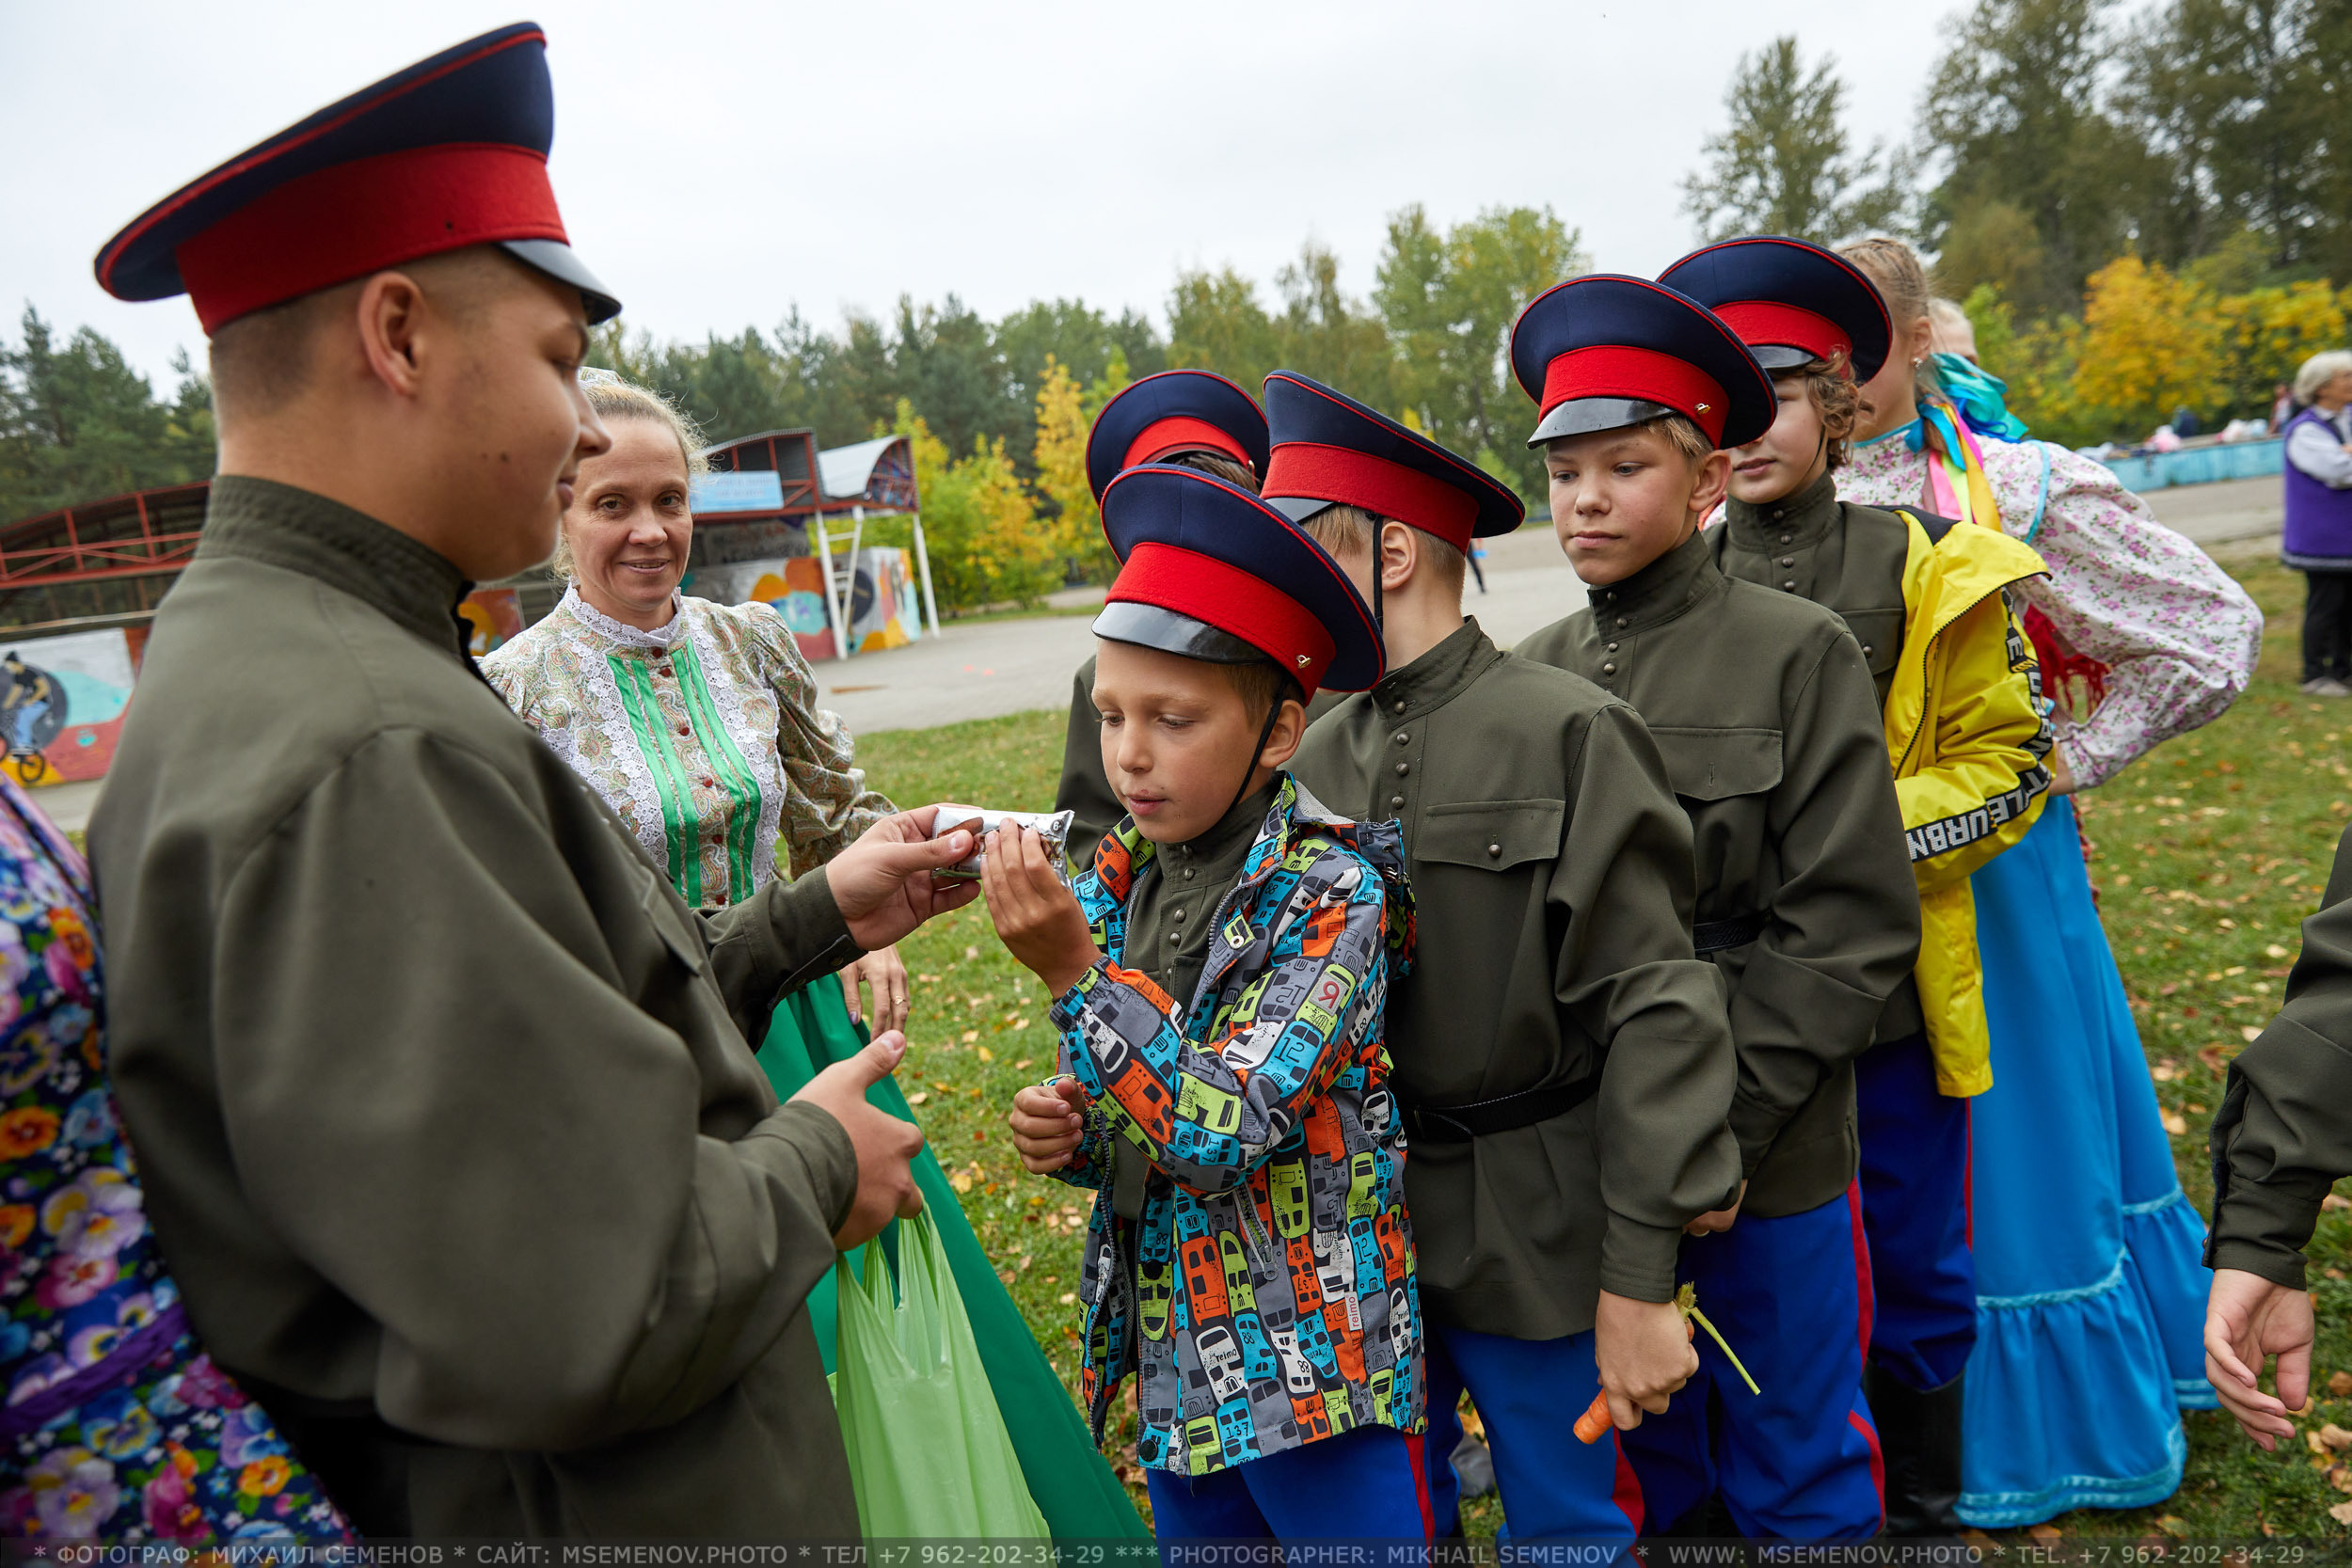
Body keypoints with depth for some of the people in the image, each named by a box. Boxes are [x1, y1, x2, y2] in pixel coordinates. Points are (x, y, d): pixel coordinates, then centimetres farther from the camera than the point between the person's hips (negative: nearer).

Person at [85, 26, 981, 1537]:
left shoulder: (276, 660, 4)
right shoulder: (369, 755, -29)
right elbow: (594, 1312, -31)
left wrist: (816, 919, 8)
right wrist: (814, 1163, -14)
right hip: (591, 1511, -9)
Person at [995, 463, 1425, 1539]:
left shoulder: (1330, 894, -19)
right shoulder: (1119, 879, -1)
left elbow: (1229, 1130, -26)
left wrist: (1072, 967, -29)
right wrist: (1066, 1135, -11)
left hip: (1314, 1372, -6)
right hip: (1173, 1362, 6)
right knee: (1193, 1533, 23)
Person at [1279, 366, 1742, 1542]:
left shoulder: (1566, 731, -14)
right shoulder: (1319, 758, 3)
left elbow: (1656, 1013, -16)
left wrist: (1640, 1280, -16)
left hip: (1537, 1245, -5)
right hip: (1364, 1229, 5)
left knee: (1570, 1525, 14)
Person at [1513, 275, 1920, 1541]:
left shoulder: (1797, 653, -9)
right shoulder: (1533, 674, 1)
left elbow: (1851, 926, -11)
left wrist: (1720, 1125, -15)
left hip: (1768, 1154, -3)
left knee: (1795, 1476, 16)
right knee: (1640, 1459, 22)